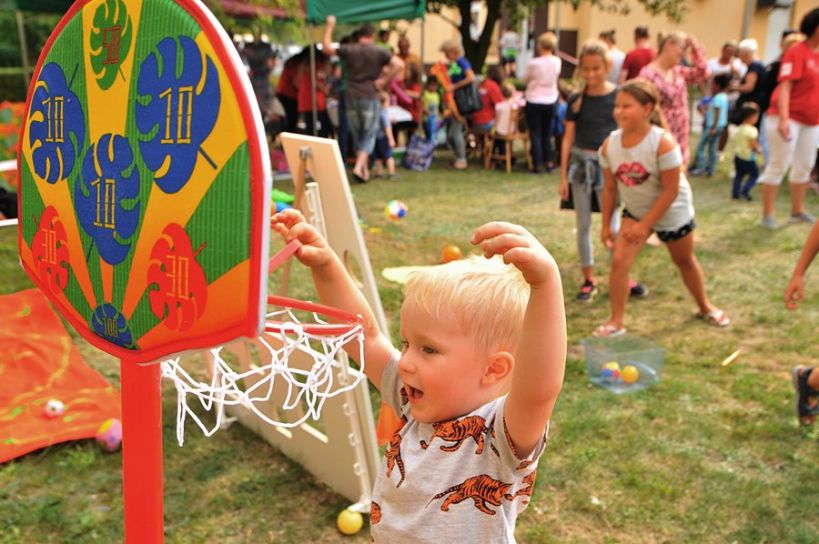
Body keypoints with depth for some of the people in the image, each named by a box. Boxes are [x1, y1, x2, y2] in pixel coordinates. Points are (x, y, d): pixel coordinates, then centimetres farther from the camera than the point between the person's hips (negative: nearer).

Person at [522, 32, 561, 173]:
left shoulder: (533, 63, -16)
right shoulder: (557, 62, -5)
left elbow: (525, 80, -2)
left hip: (534, 102, -4)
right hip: (550, 101, 4)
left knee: (535, 134, 4)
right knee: (547, 133, 17)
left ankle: (537, 164, 5)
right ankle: (549, 161, 19)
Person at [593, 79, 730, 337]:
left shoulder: (663, 142, -29)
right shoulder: (610, 144, -16)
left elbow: (671, 190, -26)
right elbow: (610, 188, -5)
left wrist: (645, 225, -24)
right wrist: (606, 224, -2)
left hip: (673, 212, -3)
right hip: (635, 211, 3)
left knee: (685, 261, 18)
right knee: (619, 261, -13)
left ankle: (705, 307, 44)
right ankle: (615, 322, -1)